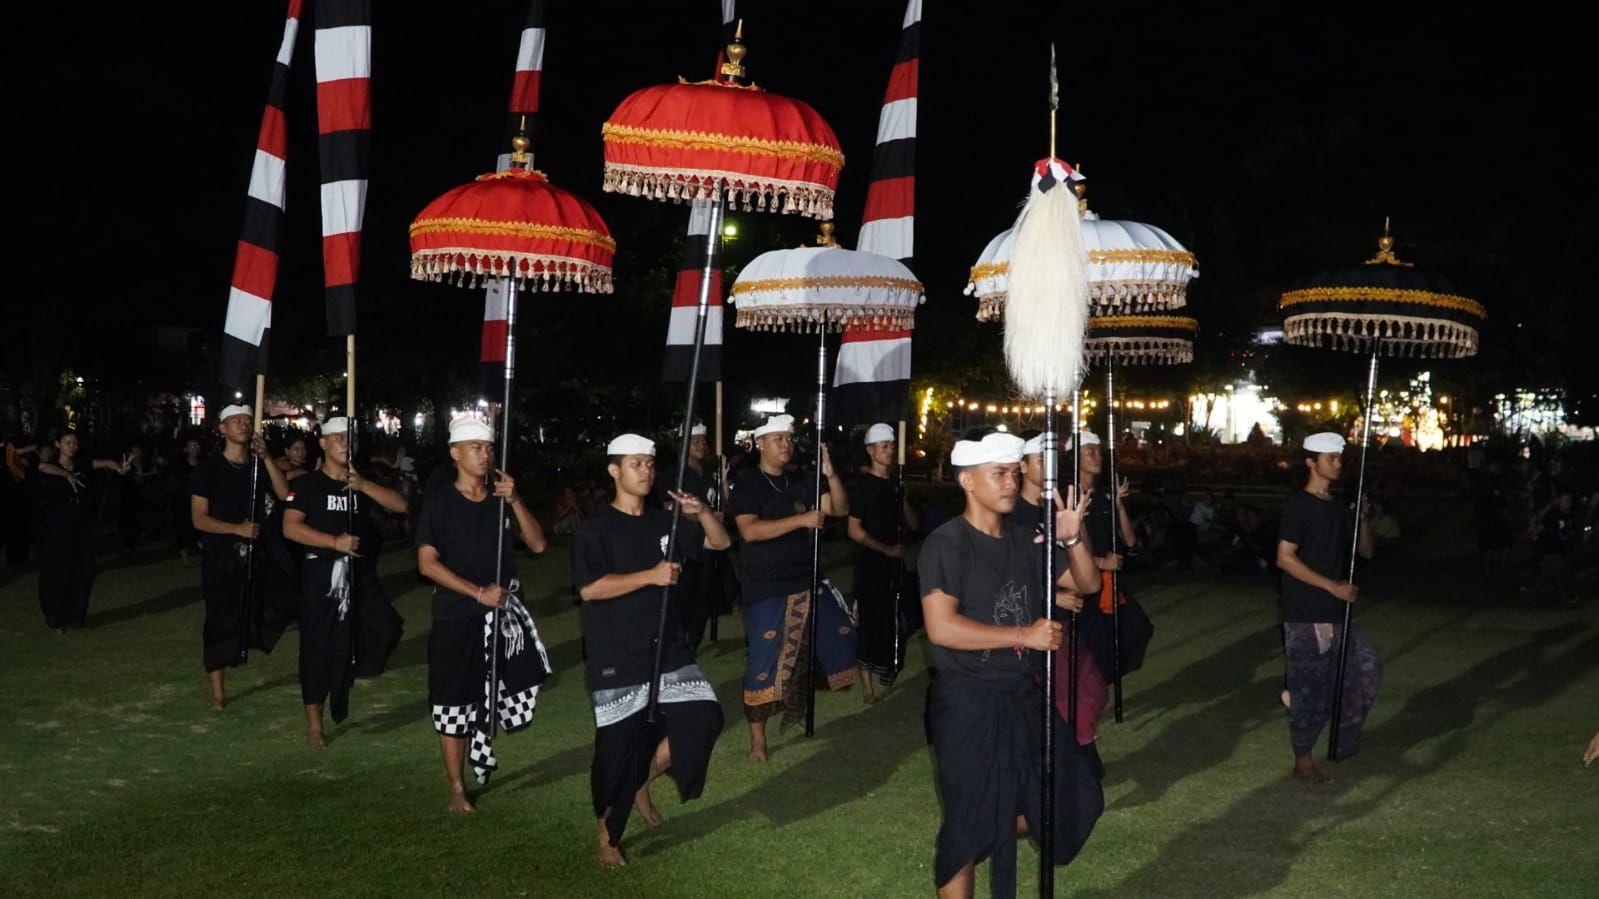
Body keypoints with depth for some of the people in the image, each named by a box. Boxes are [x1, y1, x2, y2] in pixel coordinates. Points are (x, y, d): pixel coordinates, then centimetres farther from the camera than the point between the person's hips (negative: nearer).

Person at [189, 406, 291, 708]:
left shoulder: (258, 466, 9)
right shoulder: (209, 468, -2)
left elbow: (284, 495, -8)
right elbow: (199, 519, -7)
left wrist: (266, 458, -15)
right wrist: (238, 529, -18)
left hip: (255, 554, 3)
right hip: (221, 556, -3)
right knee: (220, 621, -1)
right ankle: (218, 690, 6)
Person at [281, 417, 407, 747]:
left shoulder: (362, 482, 11)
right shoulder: (308, 484, -2)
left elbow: (399, 504, -1)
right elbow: (290, 527, -13)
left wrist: (363, 485, -14)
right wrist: (335, 542, -21)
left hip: (360, 572, 4)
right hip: (321, 573, -4)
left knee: (386, 630, -13)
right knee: (318, 646, 2)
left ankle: (351, 670, 17)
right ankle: (314, 724, 12)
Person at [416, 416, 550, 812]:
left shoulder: (501, 499, 7)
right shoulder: (439, 501, -5)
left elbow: (537, 544, -1)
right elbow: (427, 563, -11)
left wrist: (515, 501, -14)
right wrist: (478, 593, -16)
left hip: (503, 612, 4)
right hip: (456, 616, -4)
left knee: (522, 685, 1)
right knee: (454, 704, 2)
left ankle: (483, 742, 29)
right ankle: (458, 790, 16)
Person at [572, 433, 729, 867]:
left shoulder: (665, 521, 9)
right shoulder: (596, 529, -9)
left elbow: (720, 542, 12)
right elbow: (589, 588, -20)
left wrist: (702, 513, -8)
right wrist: (651, 576, -21)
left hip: (667, 648, 5)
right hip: (616, 657, -5)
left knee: (702, 717, -5)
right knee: (618, 746, 1)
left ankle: (643, 782, 18)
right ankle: (608, 838, 19)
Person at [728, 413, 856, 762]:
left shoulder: (799, 484, 9)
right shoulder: (748, 483, -9)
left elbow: (840, 509, 5)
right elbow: (749, 531, -23)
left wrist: (830, 474, -12)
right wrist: (802, 520, -26)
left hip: (806, 581, 6)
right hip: (767, 588, -6)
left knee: (841, 633, 8)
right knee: (765, 661, -5)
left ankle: (795, 703, 26)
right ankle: (757, 738, 8)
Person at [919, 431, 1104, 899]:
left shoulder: (1024, 539, 7)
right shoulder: (946, 544, -14)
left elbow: (1088, 584, 11)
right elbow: (942, 628, -23)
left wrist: (1072, 538, -8)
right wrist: (1025, 634, -21)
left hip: (1023, 696, 7)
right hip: (968, 702, -7)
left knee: (1077, 797, 14)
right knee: (969, 824, 1)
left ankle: (993, 838, 34)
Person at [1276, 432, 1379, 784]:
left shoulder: (1339, 507, 13)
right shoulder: (1298, 505, -10)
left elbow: (1367, 552, 15)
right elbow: (1285, 558, -17)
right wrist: (1333, 586, -19)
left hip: (1338, 613, 8)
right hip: (1306, 616, -8)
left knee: (1366, 669, 7)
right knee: (1310, 689, -1)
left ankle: (1342, 742, 22)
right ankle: (1303, 761, 13)